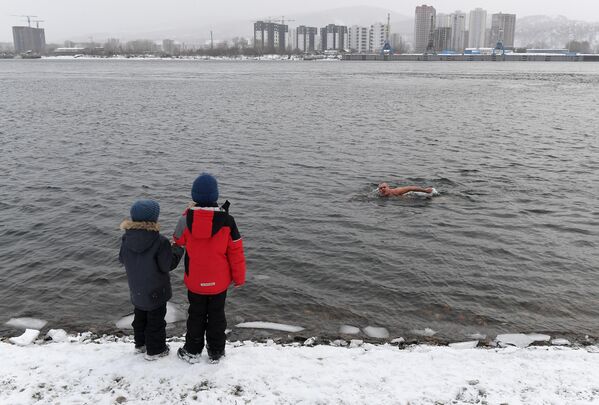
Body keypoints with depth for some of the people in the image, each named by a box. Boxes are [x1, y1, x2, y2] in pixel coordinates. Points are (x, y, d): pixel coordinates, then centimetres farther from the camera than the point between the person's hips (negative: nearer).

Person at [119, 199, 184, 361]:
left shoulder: (126, 239, -10)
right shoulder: (160, 242, -27)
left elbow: (122, 259, 4)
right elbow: (168, 265, -19)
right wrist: (177, 250, -5)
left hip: (136, 290, 6)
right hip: (155, 291, -6)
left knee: (140, 316, 25)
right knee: (156, 320, 10)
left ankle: (140, 344, 40)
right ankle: (155, 350, 21)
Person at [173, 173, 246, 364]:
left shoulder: (186, 218, -16)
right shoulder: (226, 220, -19)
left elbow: (178, 241, 5)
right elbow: (236, 251, -11)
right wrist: (239, 277, 3)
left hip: (194, 280, 1)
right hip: (219, 281, -1)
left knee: (196, 315, 20)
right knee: (216, 315, 17)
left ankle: (192, 351, 33)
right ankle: (216, 352, 30)